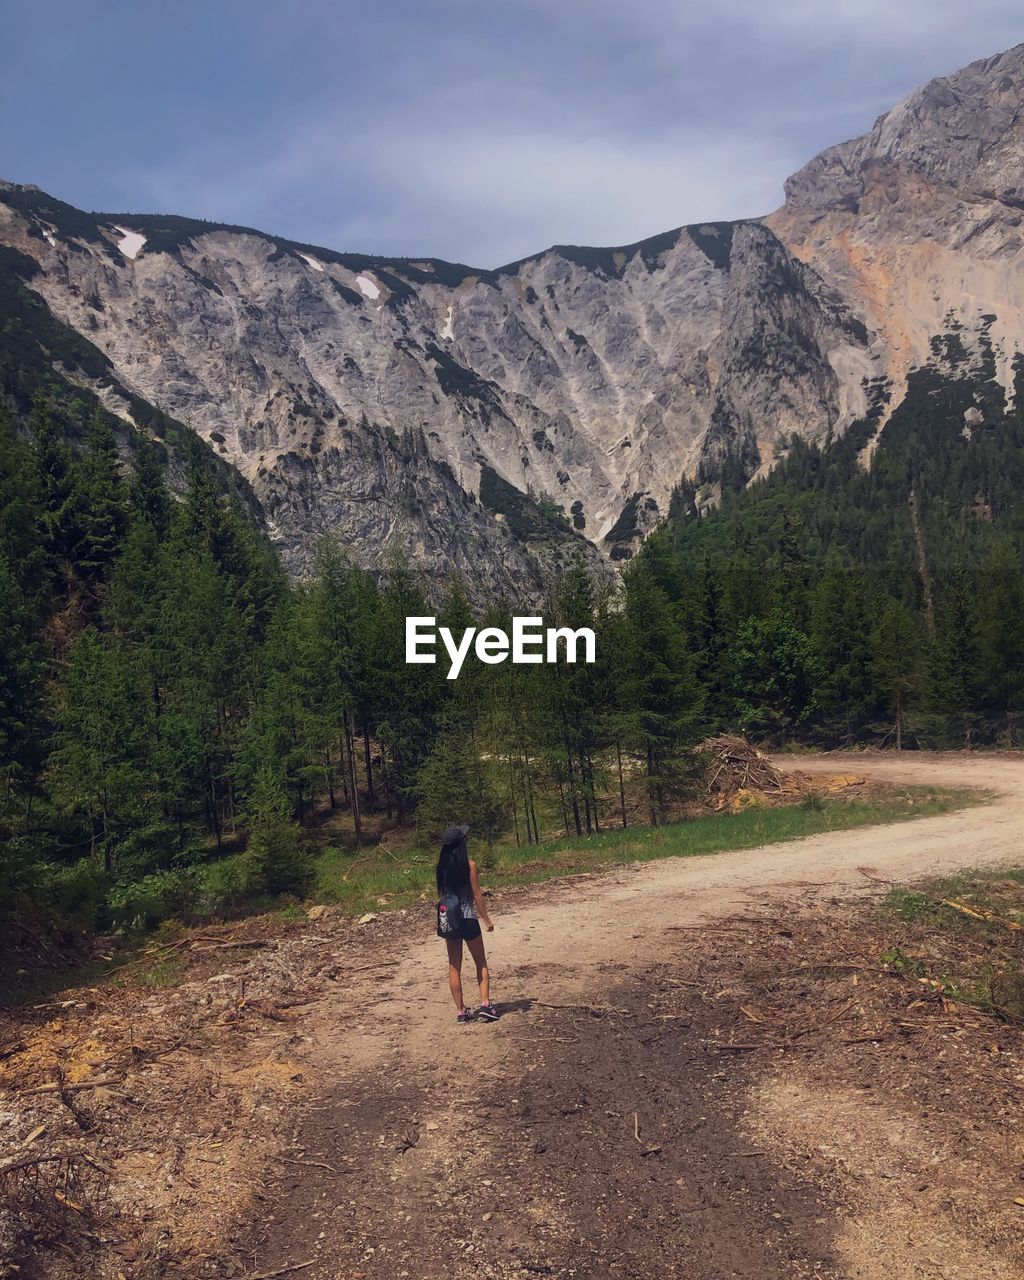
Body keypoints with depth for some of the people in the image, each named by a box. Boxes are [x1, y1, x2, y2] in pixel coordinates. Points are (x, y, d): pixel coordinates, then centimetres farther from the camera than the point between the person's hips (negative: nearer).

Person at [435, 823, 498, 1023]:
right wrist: (486, 919, -1)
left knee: (454, 967, 10)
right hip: (467, 919, -4)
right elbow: (477, 894, -10)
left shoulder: (441, 865, 1)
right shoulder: (469, 864, -12)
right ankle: (485, 1004, 1)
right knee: (481, 963, 12)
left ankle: (461, 1011, 12)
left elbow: (441, 894, 7)